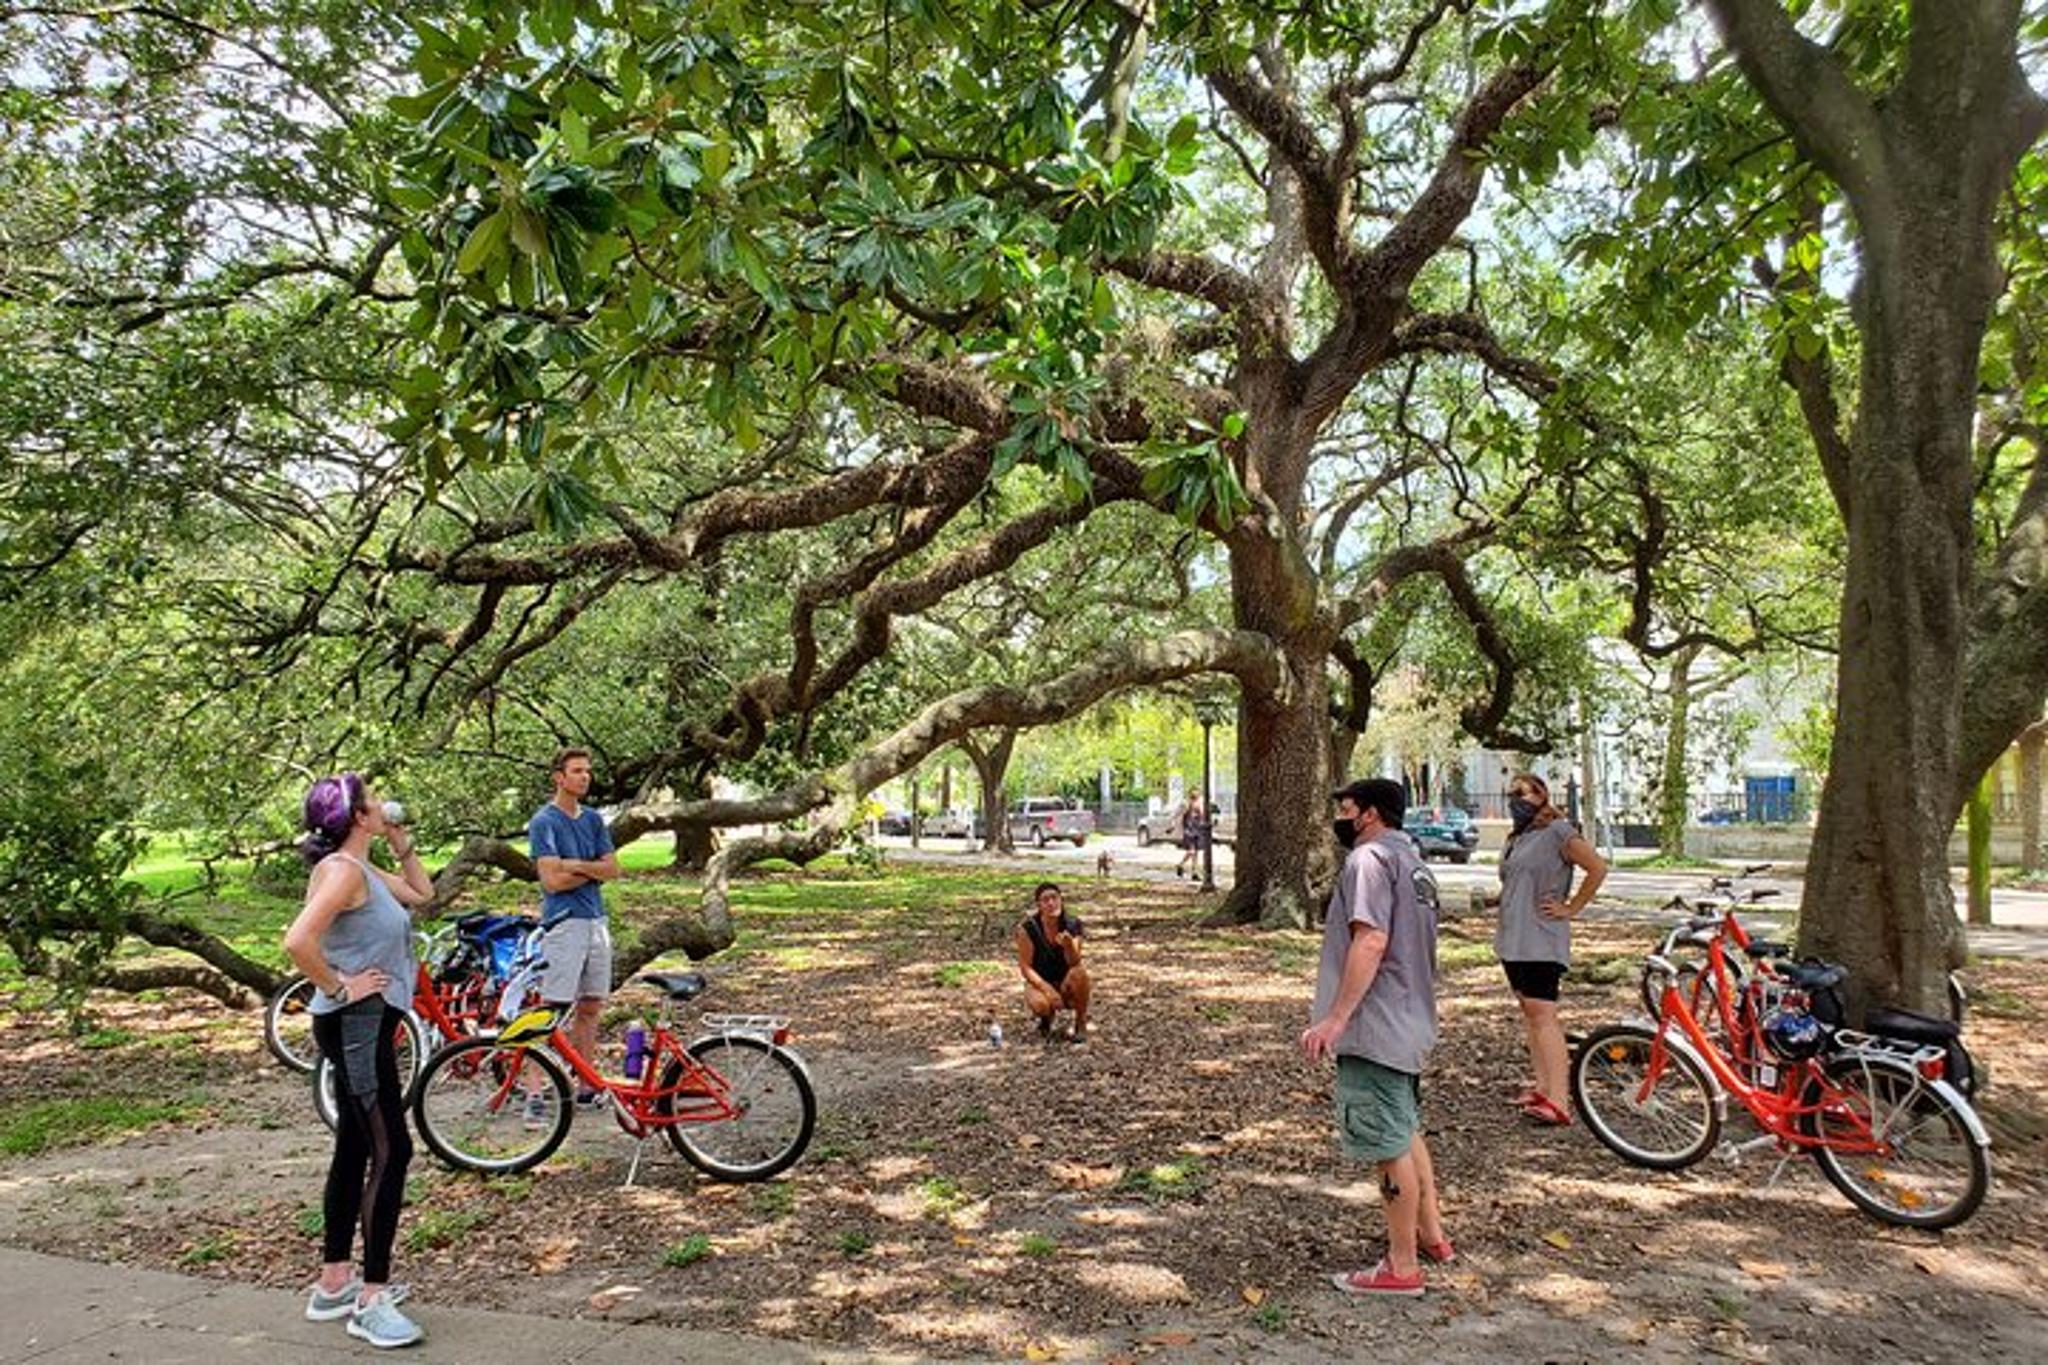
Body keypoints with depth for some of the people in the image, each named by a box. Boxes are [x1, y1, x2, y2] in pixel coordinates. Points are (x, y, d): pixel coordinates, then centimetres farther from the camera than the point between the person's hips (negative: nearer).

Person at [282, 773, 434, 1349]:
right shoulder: (343, 870, -17)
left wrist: (402, 844, 17)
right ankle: (371, 1300, -5)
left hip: (366, 1024, 10)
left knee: (355, 1151, 16)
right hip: (356, 1024, -10)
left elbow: (421, 893, 27)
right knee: (391, 1153, -10)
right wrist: (338, 987, -19)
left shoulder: (365, 870, 12)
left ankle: (334, 1285, 26)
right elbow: (297, 941, -30)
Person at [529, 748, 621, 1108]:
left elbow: (612, 869, 5)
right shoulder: (544, 822, -6)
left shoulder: (593, 820, 14)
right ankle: (536, 1089, -4)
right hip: (563, 922, -7)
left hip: (596, 920, 7)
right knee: (554, 1010, -7)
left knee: (590, 1007, 10)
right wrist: (593, 870, -3)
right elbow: (553, 880, -15)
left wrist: (576, 866, -10)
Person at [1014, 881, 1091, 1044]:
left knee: (1079, 972, -33)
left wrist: (1068, 945, -43)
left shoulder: (1072, 925, -10)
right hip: (1039, 982, -1)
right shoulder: (1028, 928, -15)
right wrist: (1047, 989, -25)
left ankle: (1081, 1024, -10)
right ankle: (1048, 1017, 5)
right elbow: (1025, 967, -13)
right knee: (1040, 1004, -36)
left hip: (1065, 984, 1)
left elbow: (1074, 962, -21)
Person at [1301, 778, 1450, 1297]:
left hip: (1376, 1028, -10)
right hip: (1410, 1023, 10)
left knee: (1390, 1144, -2)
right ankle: (1432, 1235, 34)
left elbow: (1372, 942, -25)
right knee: (1406, 1131, 22)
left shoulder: (1369, 859, -15)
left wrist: (1336, 1017, -26)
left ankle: (1402, 1266, 7)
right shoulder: (1413, 862, 16)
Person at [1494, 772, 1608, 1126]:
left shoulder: (1557, 831, -9)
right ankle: (1543, 1087, 18)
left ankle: (1558, 1100, -15)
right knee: (1530, 1013, 11)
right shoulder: (1516, 838, 17)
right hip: (1512, 939, 9)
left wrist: (1571, 909, -11)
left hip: (1540, 941, -9)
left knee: (1542, 1014, -14)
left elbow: (1598, 868, -14)